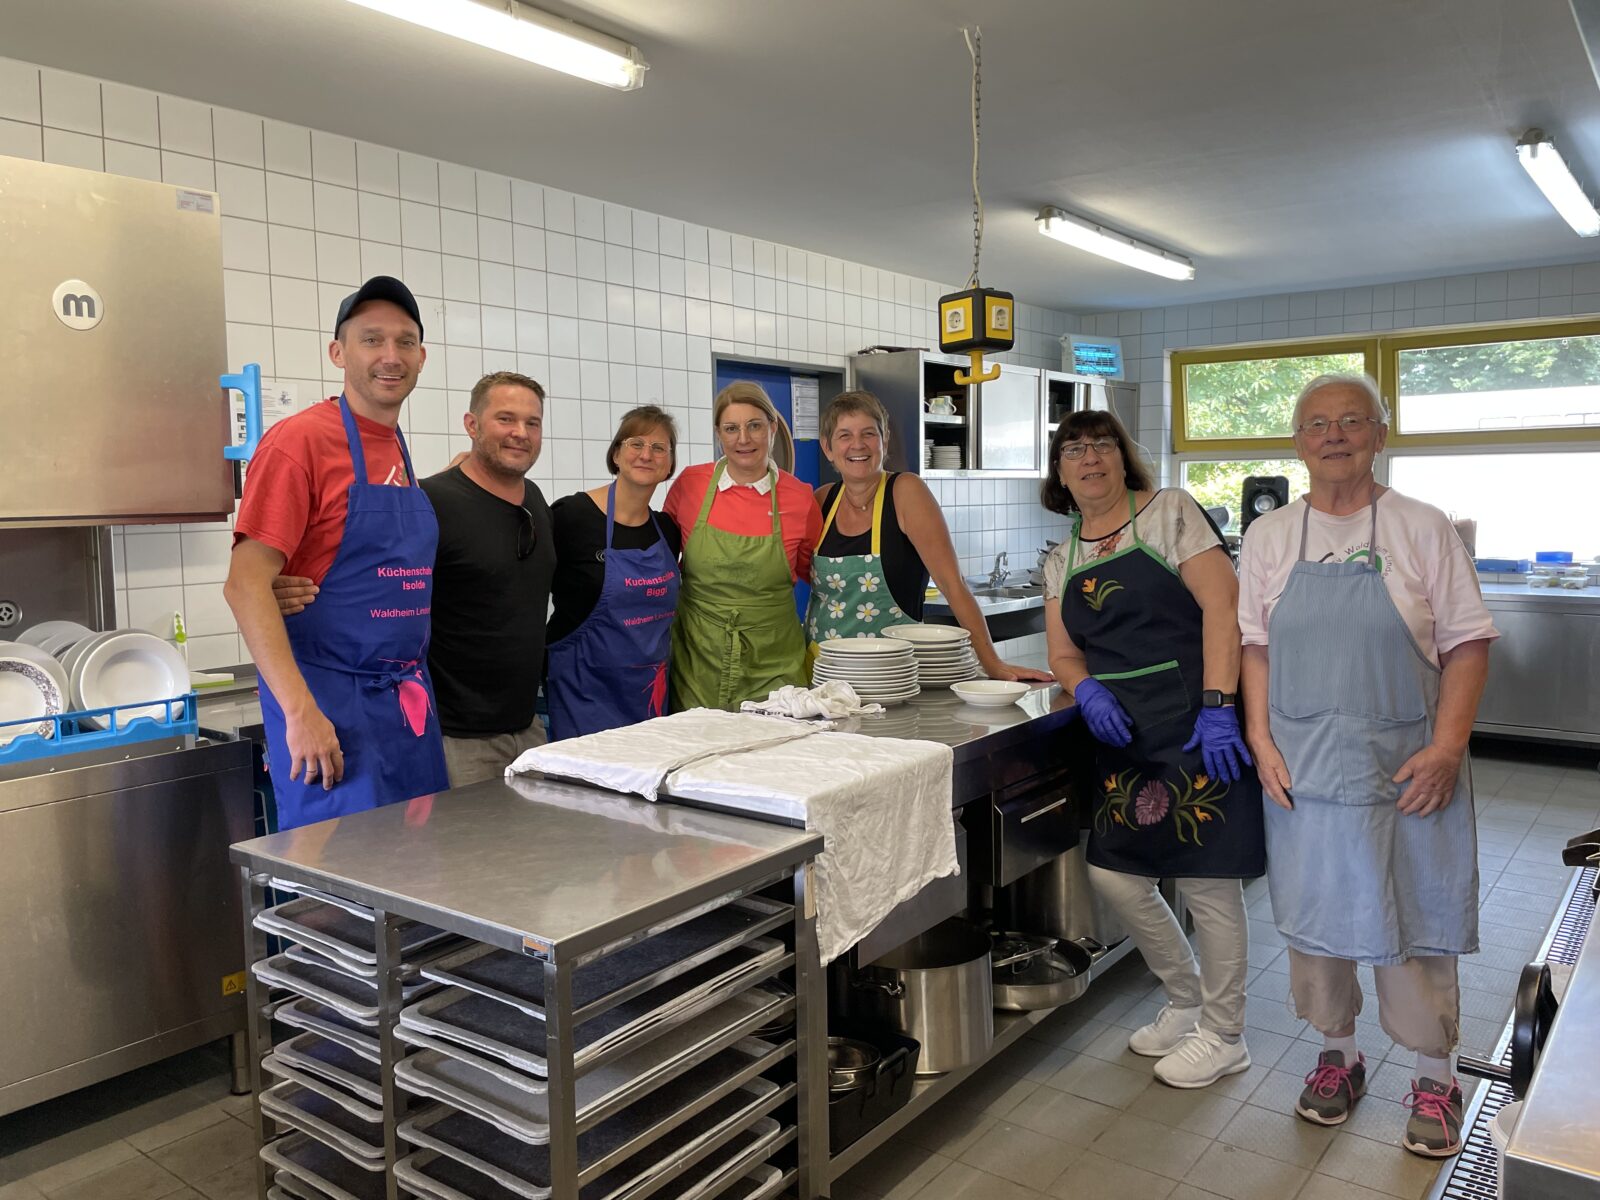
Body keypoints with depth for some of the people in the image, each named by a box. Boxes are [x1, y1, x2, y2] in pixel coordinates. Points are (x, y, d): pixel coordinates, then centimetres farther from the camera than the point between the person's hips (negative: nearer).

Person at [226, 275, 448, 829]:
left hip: (410, 700, 7)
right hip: (331, 703, -7)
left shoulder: (401, 454, 12)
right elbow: (246, 585, -16)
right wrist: (300, 711, -22)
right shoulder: (301, 440, -11)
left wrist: (419, 691, 13)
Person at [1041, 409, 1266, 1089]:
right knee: (1114, 875, 8)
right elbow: (1064, 655, 12)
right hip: (1120, 734, 6)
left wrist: (1217, 705, -21)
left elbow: (1222, 604, -13)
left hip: (1196, 725, -6)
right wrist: (1086, 690, -12)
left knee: (1207, 881, 1)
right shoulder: (1061, 561, 13)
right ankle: (1186, 1002, 32)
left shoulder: (1169, 512, -4)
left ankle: (1223, 1036, 22)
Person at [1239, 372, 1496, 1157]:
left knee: (1414, 918, 7)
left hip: (1405, 767, -2)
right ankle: (1338, 1055, 32)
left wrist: (1446, 748, -13)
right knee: (1313, 912, 11)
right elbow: (1254, 645, 4)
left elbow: (1467, 644, -3)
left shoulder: (1422, 529, -2)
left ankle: (1434, 1076, 27)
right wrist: (1261, 741, -5)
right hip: (1303, 767, 2)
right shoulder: (1269, 536, 4)